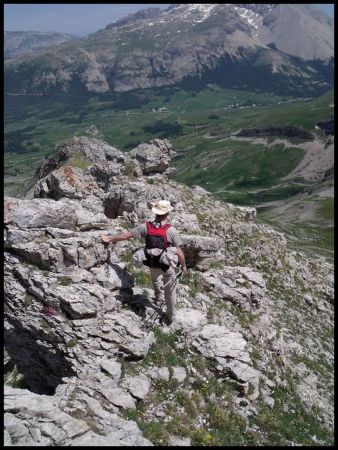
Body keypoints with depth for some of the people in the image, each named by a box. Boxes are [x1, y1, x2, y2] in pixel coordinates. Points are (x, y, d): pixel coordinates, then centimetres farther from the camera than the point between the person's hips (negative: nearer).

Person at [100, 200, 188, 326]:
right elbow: (179, 252, -17)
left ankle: (158, 296, 56)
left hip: (152, 264, 3)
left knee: (155, 277, 38)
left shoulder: (146, 227, -15)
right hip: (168, 265, -2)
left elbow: (127, 235, -7)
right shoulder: (171, 230, -22)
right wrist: (184, 266, -1)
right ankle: (170, 317, 30)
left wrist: (109, 239, 6)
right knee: (170, 291, 16)